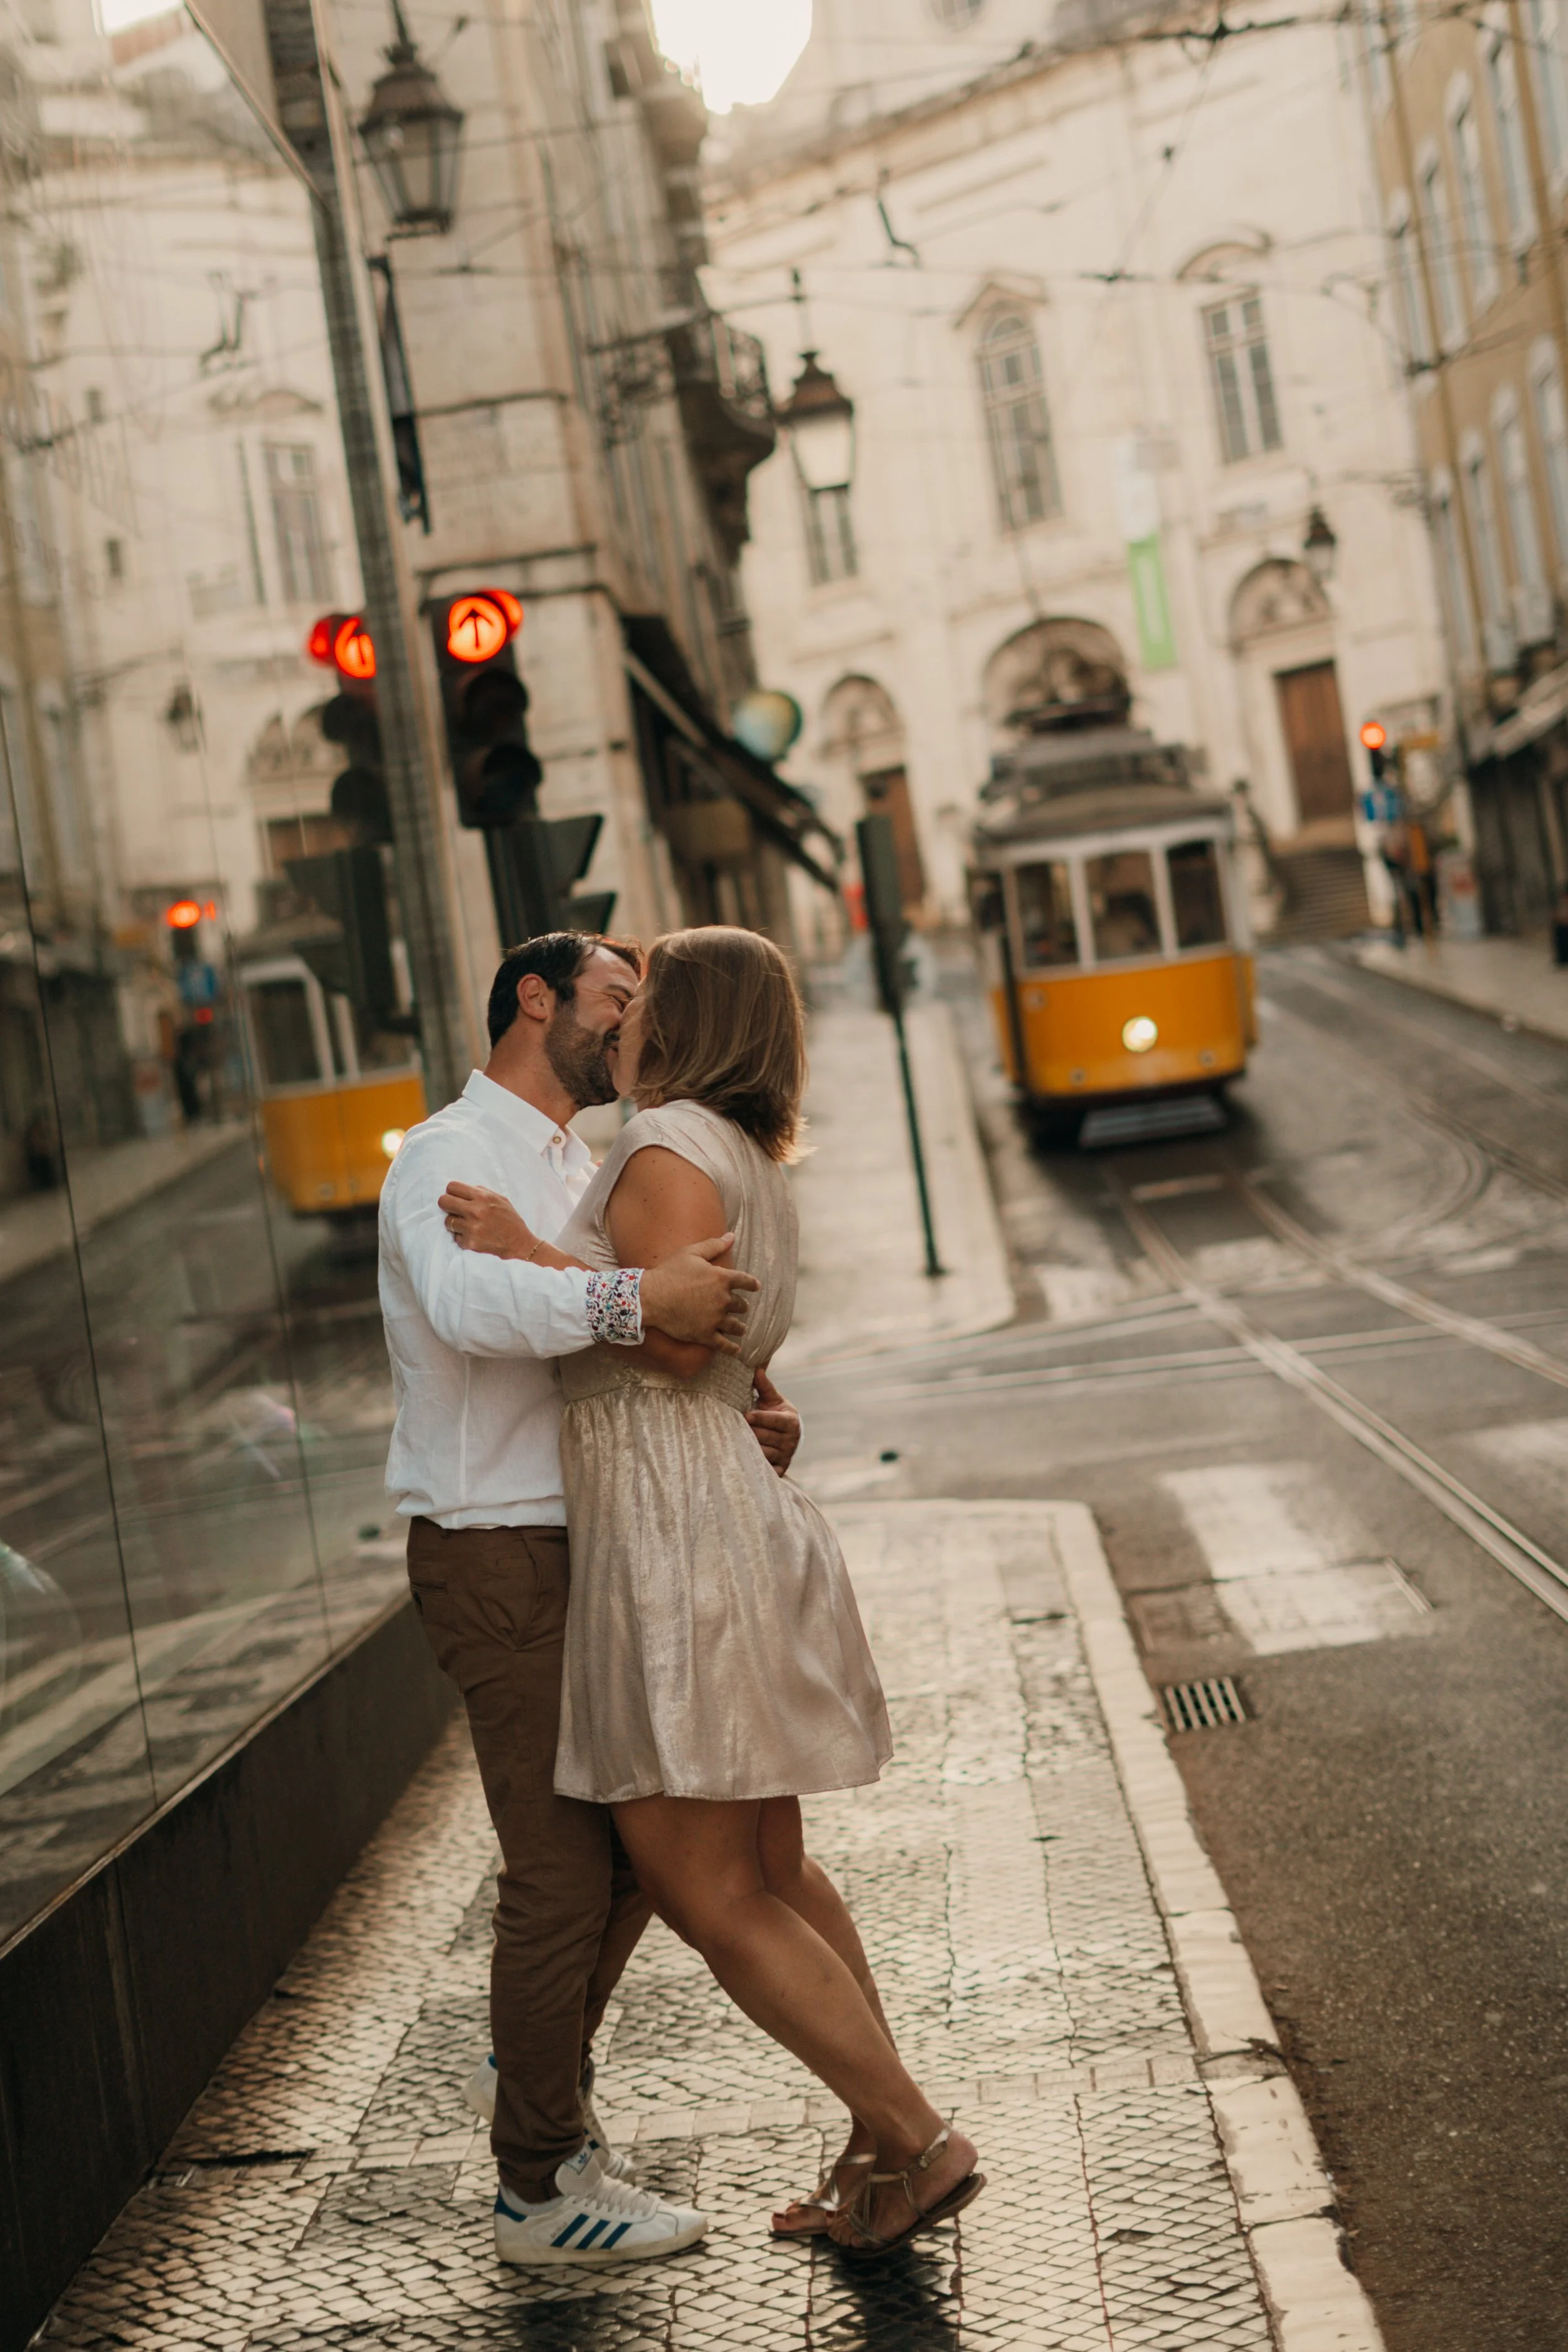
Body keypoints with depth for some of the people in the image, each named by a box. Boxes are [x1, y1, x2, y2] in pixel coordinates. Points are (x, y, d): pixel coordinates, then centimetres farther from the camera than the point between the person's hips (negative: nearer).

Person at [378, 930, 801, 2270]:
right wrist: (637, 1300, -44)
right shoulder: (450, 1157, -12)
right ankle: (543, 2186, 9)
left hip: (585, 1550, 9)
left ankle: (538, 2070, 37)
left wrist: (741, 1424, -2)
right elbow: (468, 1305, -35)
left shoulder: (584, 1174, 17)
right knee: (562, 1867, -4)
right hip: (501, 1561, -9)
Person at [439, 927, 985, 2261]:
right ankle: (886, 2146, 25)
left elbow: (676, 1338, -22)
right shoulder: (756, 1170, 18)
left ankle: (916, 2143, 3)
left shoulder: (672, 1143, -11)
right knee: (769, 1869, 18)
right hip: (735, 1513, 10)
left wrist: (526, 1253, -18)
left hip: (677, 1535, -10)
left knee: (707, 1892, -3)